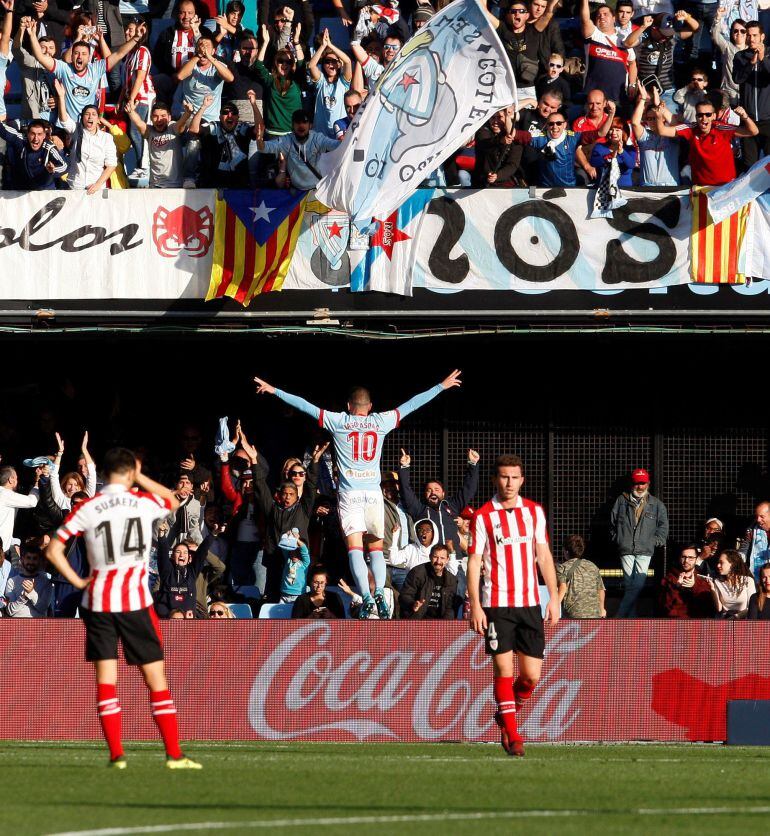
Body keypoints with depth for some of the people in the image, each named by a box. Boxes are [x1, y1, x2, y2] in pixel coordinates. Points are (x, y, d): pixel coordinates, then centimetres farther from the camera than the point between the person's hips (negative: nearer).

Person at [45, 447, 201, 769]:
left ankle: (116, 754, -1)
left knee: (106, 678, 4)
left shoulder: (87, 509, 1)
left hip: (97, 600, 1)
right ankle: (174, 754, 0)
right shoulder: (143, 501, 0)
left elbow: (53, 551, 0)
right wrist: (140, 478, 22)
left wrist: (78, 582, 6)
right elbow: (173, 501, 24)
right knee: (156, 677, 3)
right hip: (135, 600, -1)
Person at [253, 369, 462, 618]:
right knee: (376, 548, 8)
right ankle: (380, 591, -14)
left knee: (355, 548, -6)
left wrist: (274, 391, 14)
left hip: (349, 493, -2)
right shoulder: (381, 421, 6)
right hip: (373, 493, 2)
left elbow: (305, 406, 6)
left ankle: (366, 597, -21)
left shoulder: (338, 421, 3)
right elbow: (412, 404, 15)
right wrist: (442, 386, 24)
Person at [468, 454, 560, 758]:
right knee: (503, 668, -7)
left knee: (531, 675, 0)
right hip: (496, 604, -3)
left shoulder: (534, 511, 9)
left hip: (529, 603, 3)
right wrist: (475, 606, -8)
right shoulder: (482, 516, -1)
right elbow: (474, 562, -2)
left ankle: (506, 713, 27)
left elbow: (544, 555, 11)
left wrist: (554, 597, 5)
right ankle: (512, 734, 1)